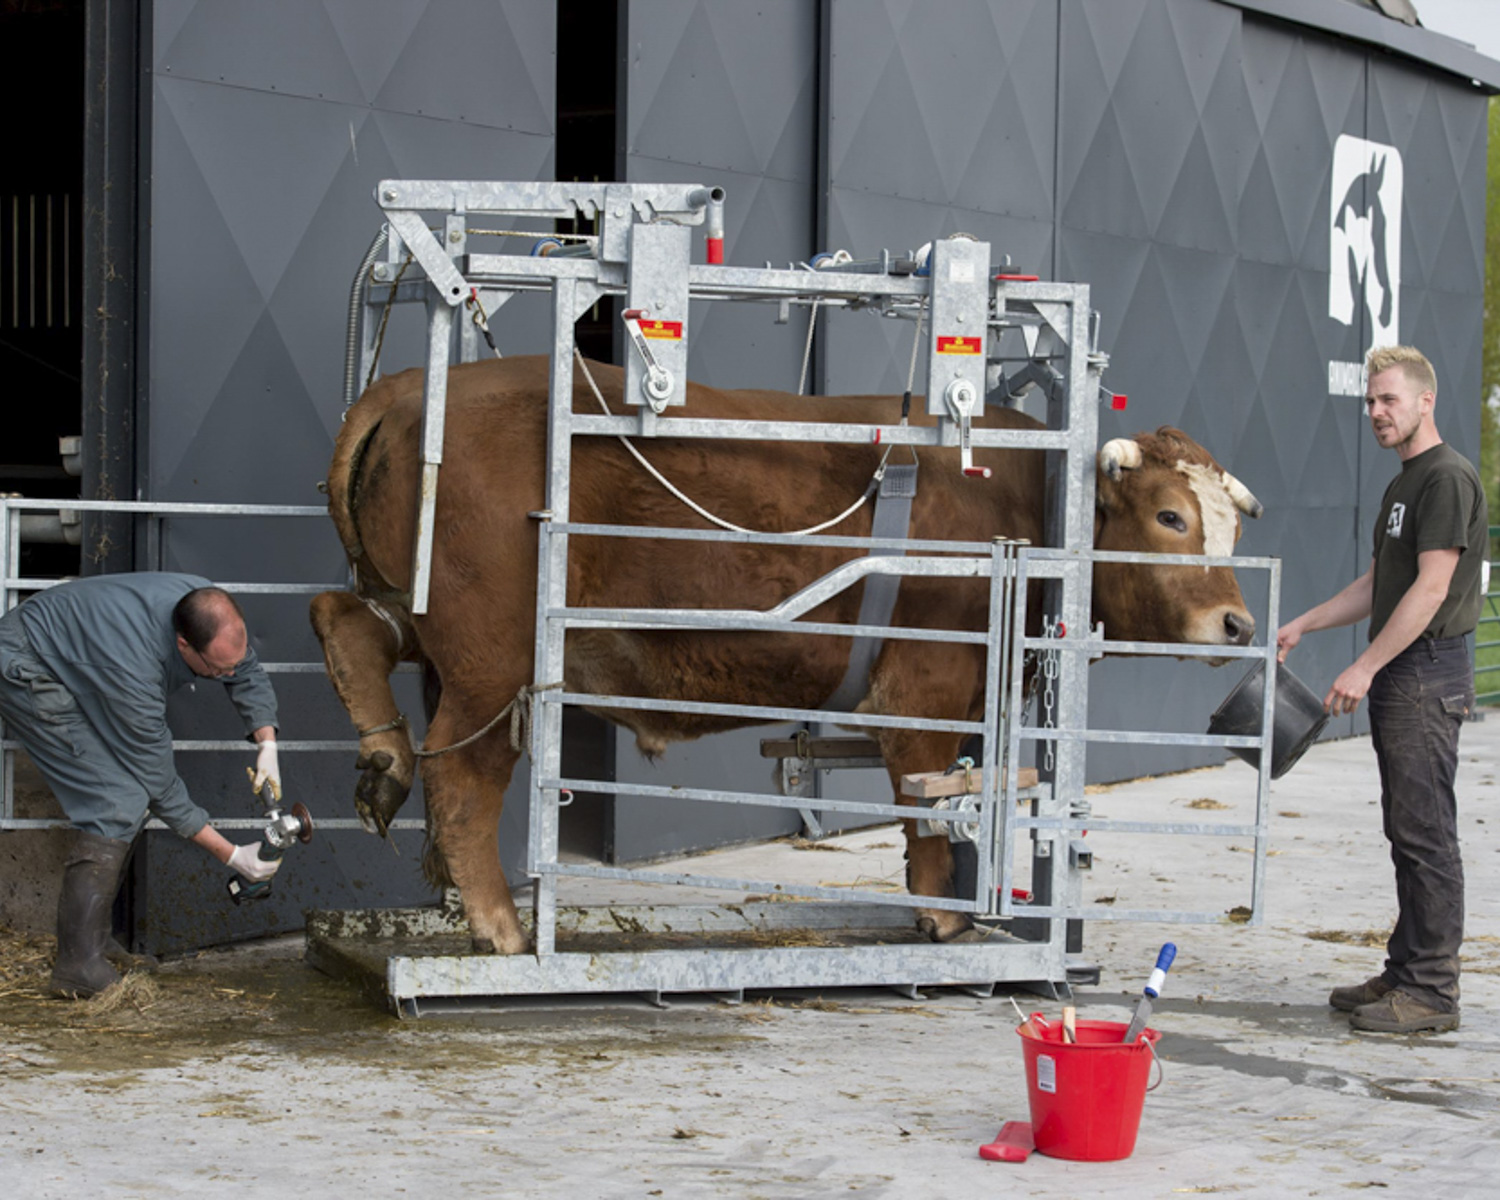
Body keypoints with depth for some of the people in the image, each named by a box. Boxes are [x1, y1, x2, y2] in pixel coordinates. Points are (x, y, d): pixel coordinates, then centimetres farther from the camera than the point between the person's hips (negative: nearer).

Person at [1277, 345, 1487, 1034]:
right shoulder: (1404, 485, 19)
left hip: (1427, 677, -10)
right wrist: (1304, 625, 21)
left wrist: (1366, 667, -21)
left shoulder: (1448, 478, -13)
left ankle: (1431, 991, -6)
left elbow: (1431, 587, -19)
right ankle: (1406, 972, 18)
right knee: (1407, 831, 12)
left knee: (1425, 833, -8)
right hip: (1397, 678, 10)